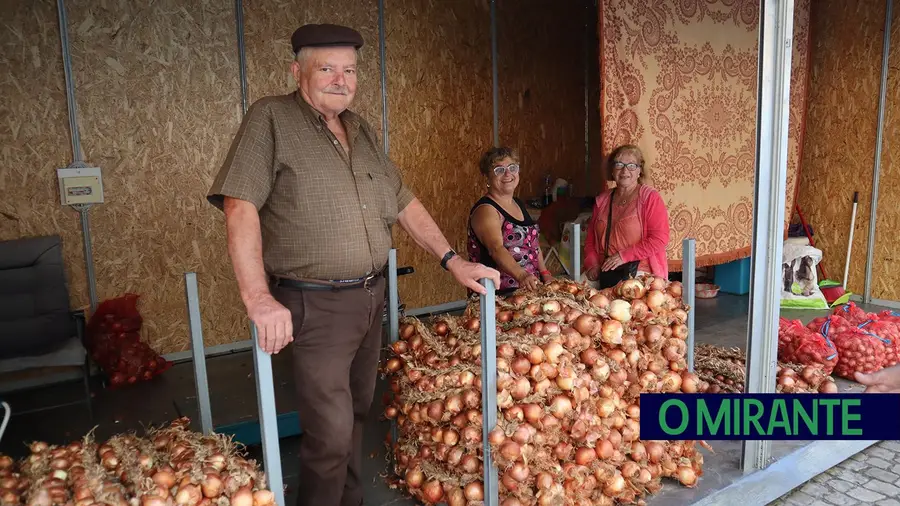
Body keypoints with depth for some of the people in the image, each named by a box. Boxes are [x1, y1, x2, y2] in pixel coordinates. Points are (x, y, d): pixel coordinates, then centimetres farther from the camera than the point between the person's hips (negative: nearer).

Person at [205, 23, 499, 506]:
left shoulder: (361, 130, 13)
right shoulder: (271, 119, -7)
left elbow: (404, 203, 17)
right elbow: (241, 206, -17)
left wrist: (453, 261, 11)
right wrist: (258, 298, -26)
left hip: (371, 298, 7)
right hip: (315, 305, -7)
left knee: (355, 414, 18)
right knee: (331, 432, -5)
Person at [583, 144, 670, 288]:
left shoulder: (650, 197, 0)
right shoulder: (602, 200, 15)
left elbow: (660, 239, -10)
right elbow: (590, 239, 19)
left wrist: (623, 256, -13)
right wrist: (592, 264, 1)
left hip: (639, 272, -4)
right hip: (604, 273, 4)